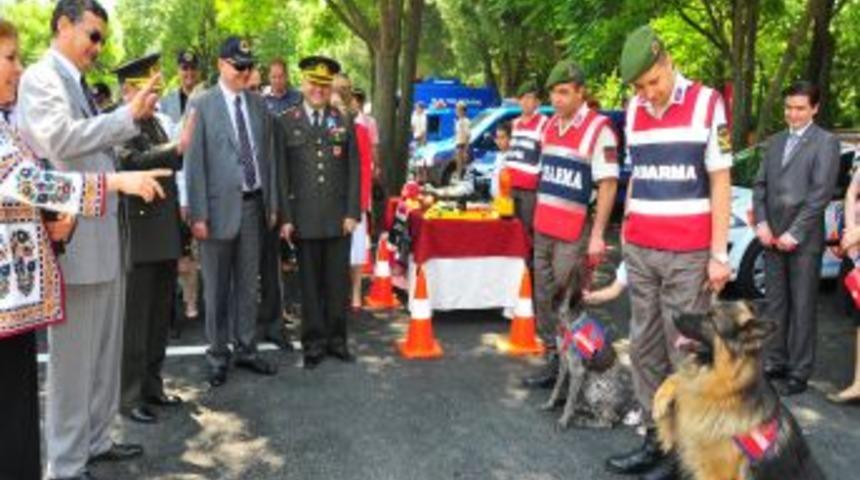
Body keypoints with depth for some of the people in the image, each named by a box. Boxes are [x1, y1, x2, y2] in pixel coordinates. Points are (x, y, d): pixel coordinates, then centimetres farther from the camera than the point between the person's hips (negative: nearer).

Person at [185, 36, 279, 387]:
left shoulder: (258, 105, 9)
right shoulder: (202, 105, -6)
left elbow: (267, 155, 12)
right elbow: (194, 162, -9)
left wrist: (271, 202, 9)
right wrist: (198, 214, -12)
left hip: (253, 204, 4)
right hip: (220, 205, -4)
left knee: (248, 284, 13)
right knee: (217, 288, 7)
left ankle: (245, 350, 25)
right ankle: (218, 356, 19)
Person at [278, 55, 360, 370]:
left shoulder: (343, 122, 9)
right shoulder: (287, 123, 2)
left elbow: (353, 171, 7)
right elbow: (281, 174, 0)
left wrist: (352, 213, -1)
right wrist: (285, 217, -5)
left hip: (338, 218, 2)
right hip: (305, 219, -2)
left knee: (338, 281, 7)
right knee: (310, 283, 6)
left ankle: (336, 339, 20)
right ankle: (313, 343, 16)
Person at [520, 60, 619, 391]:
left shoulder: (599, 129, -12)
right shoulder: (550, 126, 12)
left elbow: (608, 185, -14)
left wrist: (598, 235, -17)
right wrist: (539, 218, 16)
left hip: (575, 235, -8)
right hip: (543, 229, 8)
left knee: (568, 305, -3)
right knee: (544, 299, 13)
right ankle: (552, 359, 24)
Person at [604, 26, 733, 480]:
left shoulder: (706, 104, -5)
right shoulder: (632, 111, 10)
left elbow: (720, 182, -5)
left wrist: (719, 254, -9)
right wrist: (627, 233, 14)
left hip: (688, 254, -5)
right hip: (640, 250, 6)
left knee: (685, 355, -1)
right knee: (645, 349, 9)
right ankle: (655, 439, 19)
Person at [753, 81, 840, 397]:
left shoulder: (826, 143, -3)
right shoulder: (775, 142, 16)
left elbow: (821, 193, -10)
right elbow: (760, 184, 13)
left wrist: (794, 233, -14)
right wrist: (761, 223, -2)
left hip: (804, 240, -5)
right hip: (772, 237, 5)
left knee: (802, 307, 1)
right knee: (774, 304, 10)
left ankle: (798, 374, 7)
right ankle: (773, 365, 19)